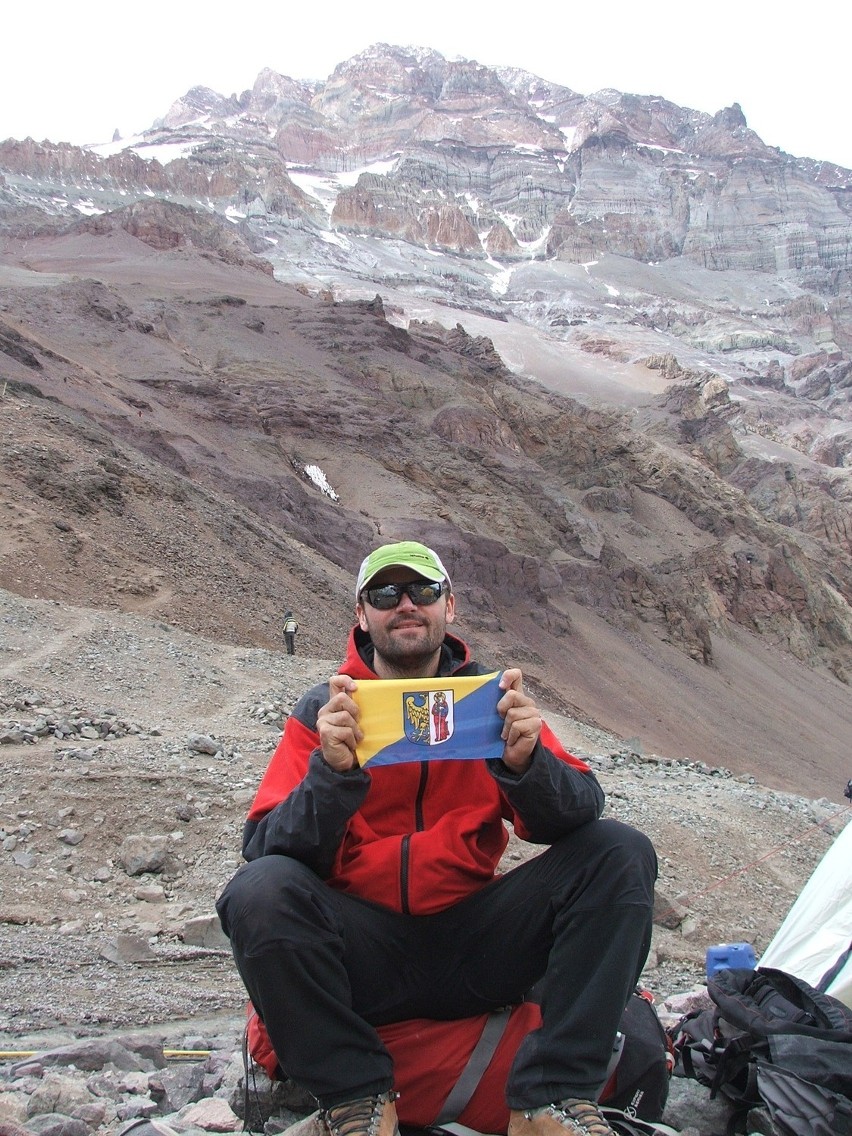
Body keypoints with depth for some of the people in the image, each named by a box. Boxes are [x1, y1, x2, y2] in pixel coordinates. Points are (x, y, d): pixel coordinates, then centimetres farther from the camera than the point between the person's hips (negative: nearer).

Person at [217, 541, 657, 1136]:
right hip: (366, 952, -2)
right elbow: (265, 850, -10)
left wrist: (526, 761, -26)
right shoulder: (324, 712, 0)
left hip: (474, 944, 2)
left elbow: (577, 816, -5)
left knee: (621, 852, -15)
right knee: (260, 891, -30)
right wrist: (333, 773, -28)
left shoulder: (490, 698, 4)